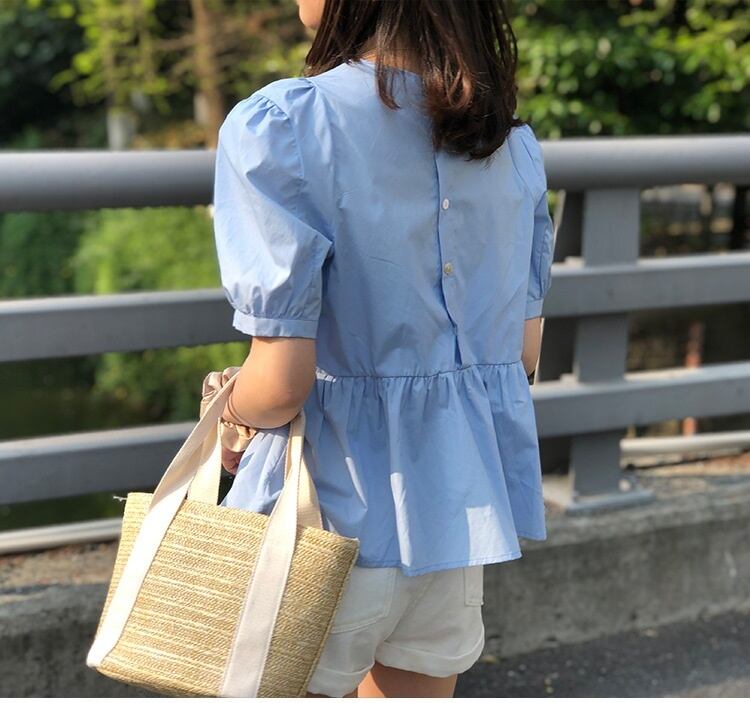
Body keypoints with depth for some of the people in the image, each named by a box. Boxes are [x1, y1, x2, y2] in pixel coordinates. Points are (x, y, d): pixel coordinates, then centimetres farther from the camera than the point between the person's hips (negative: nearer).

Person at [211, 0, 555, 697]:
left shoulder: (276, 126, -18)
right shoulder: (511, 138, 3)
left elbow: (281, 380, -20)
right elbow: (523, 351, 7)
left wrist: (229, 418, 2)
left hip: (335, 506, -6)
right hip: (463, 497, 6)